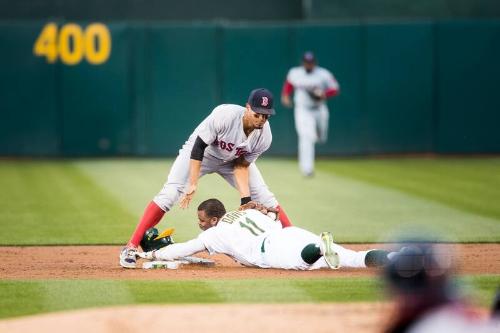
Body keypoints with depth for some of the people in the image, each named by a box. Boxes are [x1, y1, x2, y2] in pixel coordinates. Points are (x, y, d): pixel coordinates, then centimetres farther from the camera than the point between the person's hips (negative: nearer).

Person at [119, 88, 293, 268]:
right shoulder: (225, 115, -37)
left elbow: (241, 164, -12)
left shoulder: (264, 136, -23)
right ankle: (131, 248, -18)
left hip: (232, 160, 4)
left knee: (265, 198, -4)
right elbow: (198, 147, -30)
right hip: (201, 151, -4)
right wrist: (192, 183, -33)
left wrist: (246, 199, -24)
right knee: (169, 194, -20)